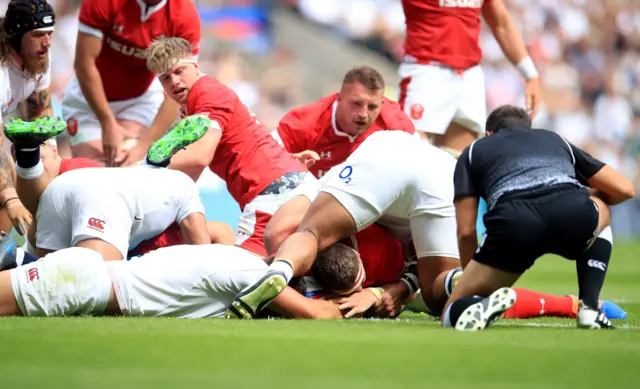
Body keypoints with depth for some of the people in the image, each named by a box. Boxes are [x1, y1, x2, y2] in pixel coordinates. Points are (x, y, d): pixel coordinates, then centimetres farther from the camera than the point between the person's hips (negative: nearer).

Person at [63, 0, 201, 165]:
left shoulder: (186, 15, -24)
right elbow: (84, 63, -22)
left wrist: (145, 145, -31)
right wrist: (109, 125, -23)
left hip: (142, 97, 1)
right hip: (89, 96, -1)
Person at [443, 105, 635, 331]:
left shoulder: (474, 151, 33)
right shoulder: (556, 140, 39)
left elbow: (466, 231, 22)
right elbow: (624, 189, 38)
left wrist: (471, 275, 36)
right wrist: (589, 196, 58)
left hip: (513, 222, -1)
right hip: (574, 216, 1)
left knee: (454, 316, 16)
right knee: (601, 212, 41)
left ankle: (482, 305, -21)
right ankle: (589, 309, 23)